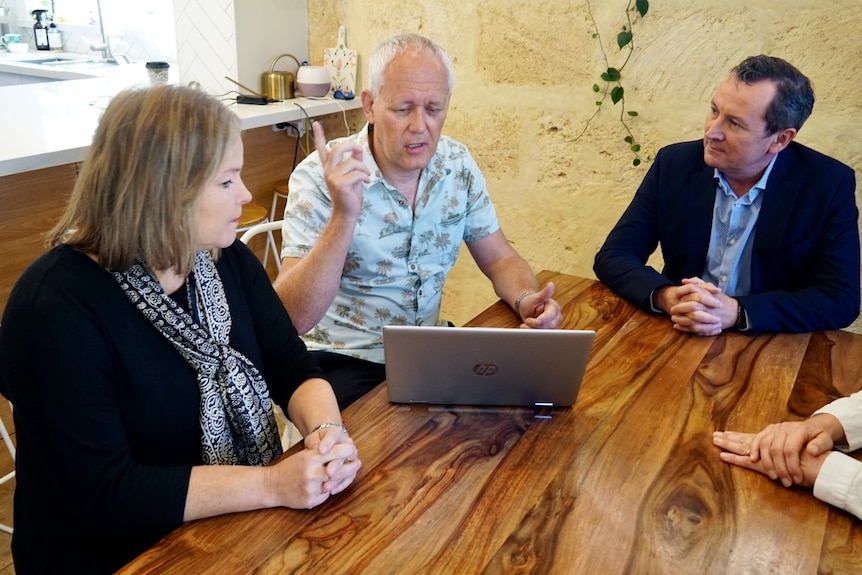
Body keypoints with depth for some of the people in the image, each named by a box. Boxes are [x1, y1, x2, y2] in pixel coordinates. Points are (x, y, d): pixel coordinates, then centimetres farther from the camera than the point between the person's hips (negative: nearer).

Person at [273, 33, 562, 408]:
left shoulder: (458, 165, -2)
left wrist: (526, 300, -14)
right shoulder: (320, 177, -17)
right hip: (343, 362, -5)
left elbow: (499, 259, 8)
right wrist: (344, 217, -35)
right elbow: (292, 317, -24)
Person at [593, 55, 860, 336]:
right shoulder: (674, 164, -5)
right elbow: (613, 257, -5)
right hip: (677, 337, 0)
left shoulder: (830, 185, -9)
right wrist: (666, 298, -24)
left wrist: (736, 312, -24)